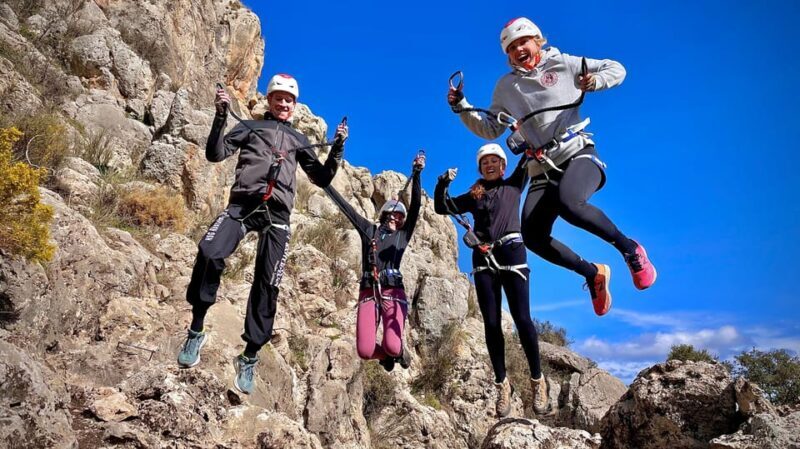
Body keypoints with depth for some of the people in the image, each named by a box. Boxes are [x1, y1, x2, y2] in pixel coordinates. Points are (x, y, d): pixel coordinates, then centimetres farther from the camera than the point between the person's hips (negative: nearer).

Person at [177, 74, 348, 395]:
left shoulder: (298, 140, 27)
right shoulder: (250, 127, 22)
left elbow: (322, 178, 22)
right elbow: (215, 154, 9)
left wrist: (338, 147, 10)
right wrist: (220, 116, -3)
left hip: (277, 213, 2)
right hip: (242, 203, -1)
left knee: (267, 285, -6)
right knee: (209, 254, -28)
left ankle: (249, 358, 6)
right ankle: (196, 331, -10)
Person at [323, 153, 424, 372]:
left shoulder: (403, 235, 16)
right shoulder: (368, 230, 18)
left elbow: (416, 205, 5)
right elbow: (343, 205, 17)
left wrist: (416, 174, -5)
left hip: (393, 292, -1)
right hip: (368, 293, 1)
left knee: (392, 347, -20)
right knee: (364, 351, -11)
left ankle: (399, 351, 19)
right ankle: (387, 355, 25)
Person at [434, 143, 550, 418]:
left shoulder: (514, 185, 16)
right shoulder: (474, 196, 19)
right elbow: (442, 208, 14)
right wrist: (442, 184, -1)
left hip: (511, 254, -2)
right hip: (483, 259, 2)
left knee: (522, 319, -8)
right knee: (491, 323, 0)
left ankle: (537, 380, 6)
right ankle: (502, 384, 9)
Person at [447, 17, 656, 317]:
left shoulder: (563, 64, 7)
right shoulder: (506, 86, 13)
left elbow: (616, 69, 13)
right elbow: (490, 130, 17)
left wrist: (595, 81, -9)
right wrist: (462, 107, 4)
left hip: (579, 154, -3)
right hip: (543, 169, 4)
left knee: (568, 203, -37)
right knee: (532, 236, -19)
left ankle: (630, 249, -12)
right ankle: (594, 273, 4)